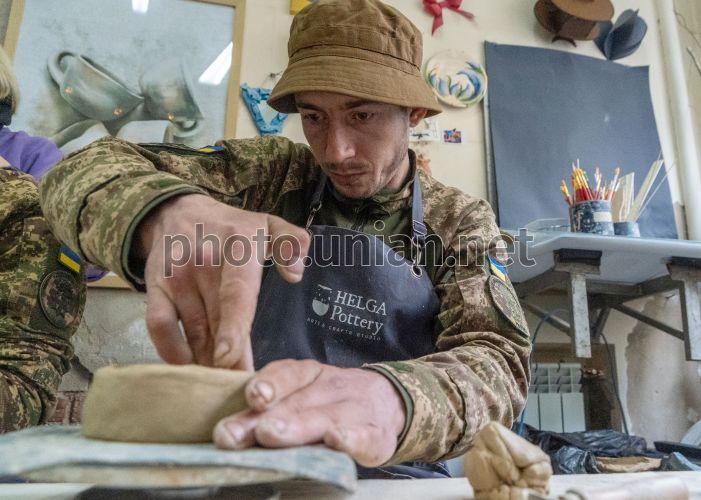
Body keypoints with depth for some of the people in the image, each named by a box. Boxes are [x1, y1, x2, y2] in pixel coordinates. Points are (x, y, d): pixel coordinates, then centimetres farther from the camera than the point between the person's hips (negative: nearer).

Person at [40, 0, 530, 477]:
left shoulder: (462, 224, -3)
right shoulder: (271, 173, -2)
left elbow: (499, 361, -18)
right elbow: (84, 172, -8)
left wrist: (390, 400, -40)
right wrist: (165, 214, -32)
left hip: (391, 475, 1)